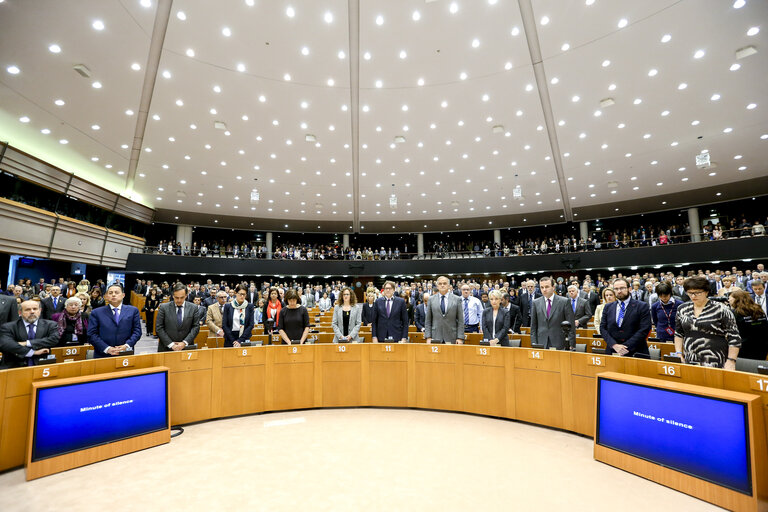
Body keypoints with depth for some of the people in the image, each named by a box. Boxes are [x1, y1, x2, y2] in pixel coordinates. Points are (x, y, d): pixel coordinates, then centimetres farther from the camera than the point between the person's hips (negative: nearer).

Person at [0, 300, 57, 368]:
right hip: (15, 367, 1)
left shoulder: (50, 325, 8)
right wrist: (33, 352, -17)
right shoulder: (8, 327, 6)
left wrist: (27, 343, -13)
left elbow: (54, 339, -8)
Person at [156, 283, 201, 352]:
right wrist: (170, 344, -11)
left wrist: (185, 343, -13)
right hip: (166, 348, 0)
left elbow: (196, 327, -2)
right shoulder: (163, 307, 0)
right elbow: (159, 328, -3)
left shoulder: (194, 308, 1)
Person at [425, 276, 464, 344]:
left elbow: (460, 321, 2)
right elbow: (428, 321, 7)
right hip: (435, 338, 1)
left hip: (452, 338, -1)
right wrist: (428, 337, -1)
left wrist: (460, 338, -5)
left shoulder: (457, 299, 4)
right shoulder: (431, 299, 7)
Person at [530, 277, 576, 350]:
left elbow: (571, 325, 0)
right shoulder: (536, 303, 5)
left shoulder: (564, 302, 0)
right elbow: (533, 326, 8)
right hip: (541, 345, 2)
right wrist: (534, 343, 1)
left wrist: (571, 345, -5)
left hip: (559, 344, -1)